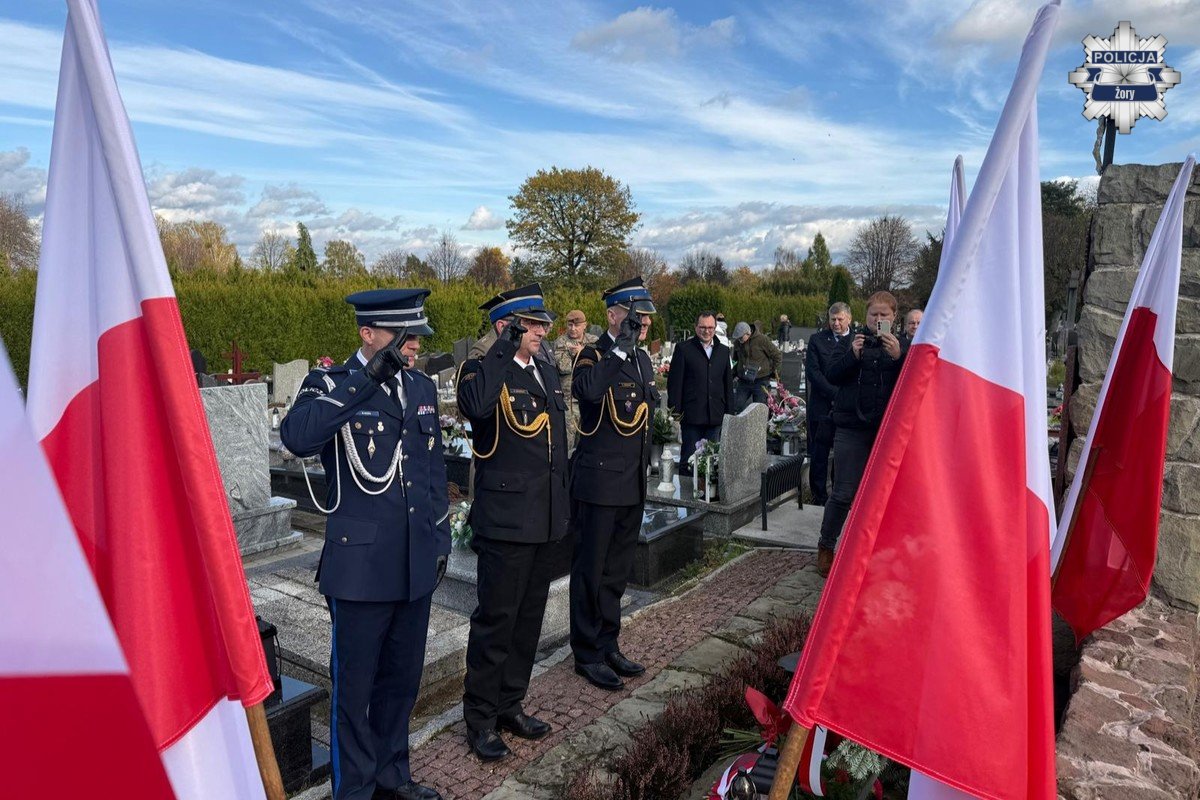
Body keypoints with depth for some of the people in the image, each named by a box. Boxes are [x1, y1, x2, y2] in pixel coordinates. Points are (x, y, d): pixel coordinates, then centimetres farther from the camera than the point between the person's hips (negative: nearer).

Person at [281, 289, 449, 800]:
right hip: (360, 563, -5)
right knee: (355, 683, 11)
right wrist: (367, 377, -31)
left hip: (415, 564, 6)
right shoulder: (331, 385, -9)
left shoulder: (421, 387, 8)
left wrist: (441, 539, 14)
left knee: (402, 676, 19)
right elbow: (297, 436, -31)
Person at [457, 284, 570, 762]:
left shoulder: (547, 372, 13)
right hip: (506, 520, -7)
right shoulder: (484, 370, -10)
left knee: (529, 616, 17)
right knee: (496, 619, 4)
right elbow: (476, 406, -36)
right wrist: (503, 348, -26)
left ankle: (511, 704, 34)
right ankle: (480, 718, 21)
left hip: (547, 520, 8)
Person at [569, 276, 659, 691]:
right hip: (600, 481, -8)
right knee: (591, 571, 5)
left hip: (633, 483, 8)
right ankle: (587, 654, 19)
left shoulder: (642, 358, 11)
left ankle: (608, 646, 32)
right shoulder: (594, 355, -12)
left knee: (617, 570, 17)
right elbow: (588, 390, -37)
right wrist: (621, 348, -30)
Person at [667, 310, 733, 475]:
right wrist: (675, 414, -8)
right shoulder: (683, 349, -1)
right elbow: (674, 384, -3)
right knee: (689, 460, 2)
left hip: (715, 417, 4)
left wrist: (729, 412, 11)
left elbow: (728, 384, 16)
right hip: (691, 416, -4)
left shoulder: (723, 351, 12)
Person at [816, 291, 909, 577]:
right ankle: (825, 547, 14)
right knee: (844, 493, -2)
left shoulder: (903, 345, 6)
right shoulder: (852, 341, 6)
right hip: (852, 428, -1)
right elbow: (831, 375, -1)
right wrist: (852, 355, -16)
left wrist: (899, 357, -21)